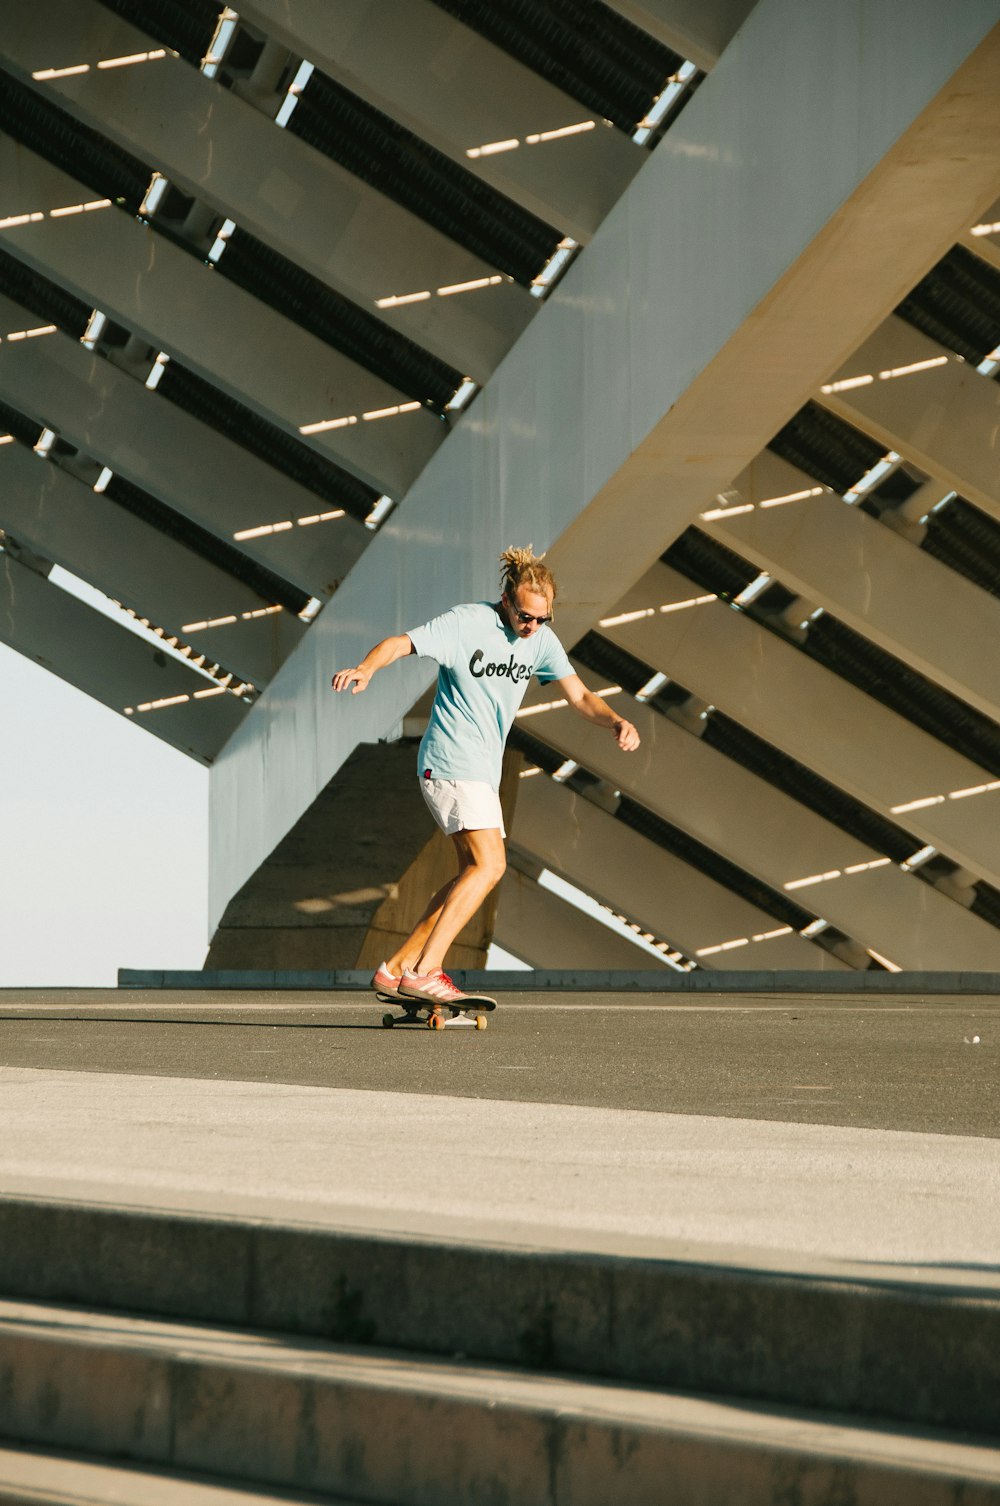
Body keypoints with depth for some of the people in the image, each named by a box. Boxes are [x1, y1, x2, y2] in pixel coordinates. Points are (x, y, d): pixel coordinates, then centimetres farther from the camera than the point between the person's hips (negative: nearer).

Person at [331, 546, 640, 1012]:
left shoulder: (541, 640, 6)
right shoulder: (466, 623, -13)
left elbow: (579, 695, 7)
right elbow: (399, 644, -19)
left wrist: (616, 722, -13)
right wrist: (366, 668, -40)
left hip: (483, 770, 9)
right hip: (452, 762, -9)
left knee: (474, 872, 9)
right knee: (490, 864, -20)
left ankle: (396, 968, 14)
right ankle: (426, 970, -23)